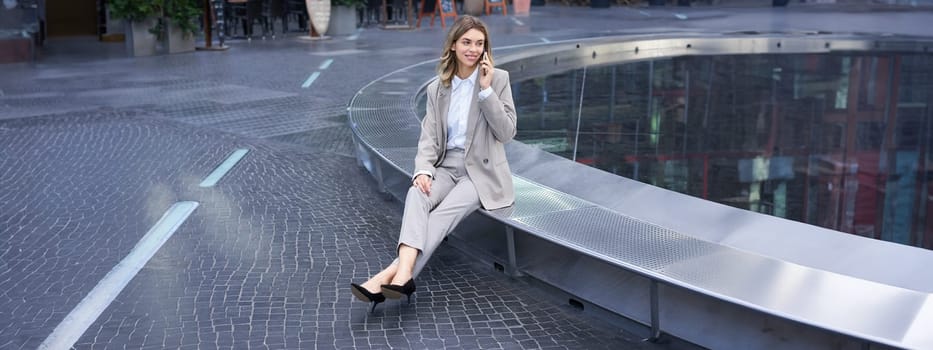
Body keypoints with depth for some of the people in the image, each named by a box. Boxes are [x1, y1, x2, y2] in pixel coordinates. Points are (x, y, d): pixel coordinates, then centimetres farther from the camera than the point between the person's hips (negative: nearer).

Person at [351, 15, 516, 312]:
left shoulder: (498, 79, 0)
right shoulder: (437, 88, 9)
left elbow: (507, 132, -7)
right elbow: (429, 138, 4)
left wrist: (486, 89, -15)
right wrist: (423, 171, -16)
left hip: (483, 171, -3)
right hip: (448, 166, 3)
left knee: (446, 211, -31)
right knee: (416, 195, -31)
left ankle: (392, 273, -41)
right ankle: (403, 273, -49)